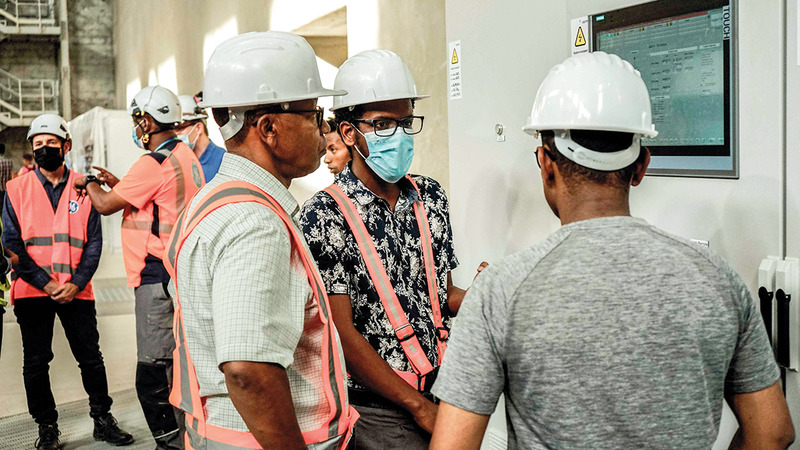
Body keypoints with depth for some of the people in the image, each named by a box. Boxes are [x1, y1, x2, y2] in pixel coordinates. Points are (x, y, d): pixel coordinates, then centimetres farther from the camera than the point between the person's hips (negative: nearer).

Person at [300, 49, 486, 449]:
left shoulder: (431, 197, 6)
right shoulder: (323, 216, -13)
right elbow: (341, 332, -14)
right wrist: (419, 406, -13)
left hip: (439, 392, 5)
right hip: (374, 409, -5)